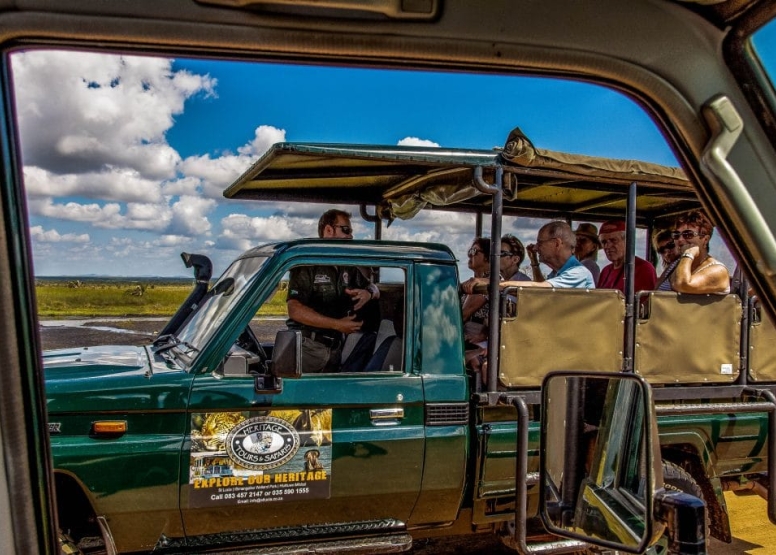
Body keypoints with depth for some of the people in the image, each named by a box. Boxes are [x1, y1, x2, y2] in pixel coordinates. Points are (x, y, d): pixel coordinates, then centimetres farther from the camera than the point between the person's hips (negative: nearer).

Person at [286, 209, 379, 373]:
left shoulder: (348, 267, 10)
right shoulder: (307, 265, -12)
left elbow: (375, 289, 20)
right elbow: (295, 310, -21)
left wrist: (368, 293, -5)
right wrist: (337, 324, -22)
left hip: (335, 347, 6)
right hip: (308, 346, -6)